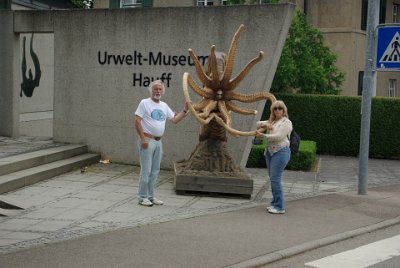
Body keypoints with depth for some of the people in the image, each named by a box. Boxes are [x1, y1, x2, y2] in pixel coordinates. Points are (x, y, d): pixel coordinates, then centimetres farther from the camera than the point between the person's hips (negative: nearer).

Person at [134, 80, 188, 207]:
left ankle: (150, 196, 20)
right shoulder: (145, 103, -7)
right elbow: (137, 121, -12)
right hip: (147, 140, -7)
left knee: (155, 171, 11)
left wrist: (185, 110, 3)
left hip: (158, 141, 7)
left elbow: (175, 119, 16)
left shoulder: (164, 106, 14)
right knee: (146, 170, -6)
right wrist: (143, 139, -18)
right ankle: (142, 197, 2)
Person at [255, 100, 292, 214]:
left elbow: (278, 136, -15)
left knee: (275, 178, -13)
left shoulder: (286, 122, -5)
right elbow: (258, 124, 20)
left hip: (281, 152, -8)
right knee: (272, 178, 10)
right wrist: (264, 125, -2)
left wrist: (262, 135, -10)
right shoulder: (272, 121, 19)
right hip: (270, 152, 8)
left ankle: (280, 207, -9)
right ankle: (275, 203, 18)